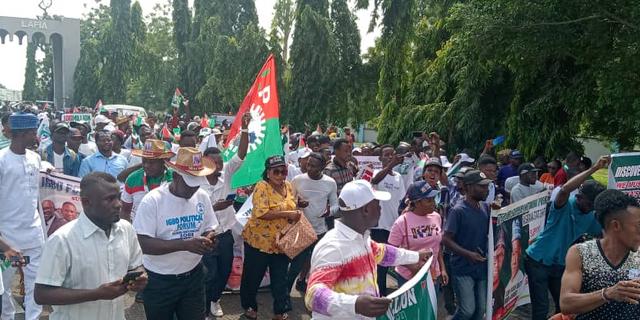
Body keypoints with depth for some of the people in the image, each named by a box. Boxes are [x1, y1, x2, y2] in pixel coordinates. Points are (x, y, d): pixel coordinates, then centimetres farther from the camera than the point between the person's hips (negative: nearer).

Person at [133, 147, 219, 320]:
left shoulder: (202, 197, -3)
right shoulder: (152, 200, -18)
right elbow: (143, 244, -23)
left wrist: (209, 239, -16)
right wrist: (185, 244, -31)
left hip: (194, 276, 4)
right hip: (159, 281, -3)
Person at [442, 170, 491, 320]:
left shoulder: (485, 208, 4)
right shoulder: (458, 211, -15)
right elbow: (446, 239, -16)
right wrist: (468, 254, -25)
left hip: (481, 267, 6)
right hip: (463, 269, -6)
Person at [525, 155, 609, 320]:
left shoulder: (591, 217, 2)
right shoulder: (565, 205, -19)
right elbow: (565, 189, -41)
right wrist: (594, 169, -40)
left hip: (560, 264, 7)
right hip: (537, 261, -7)